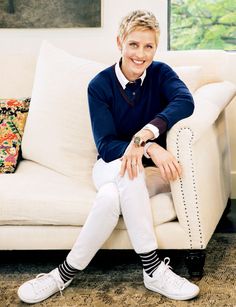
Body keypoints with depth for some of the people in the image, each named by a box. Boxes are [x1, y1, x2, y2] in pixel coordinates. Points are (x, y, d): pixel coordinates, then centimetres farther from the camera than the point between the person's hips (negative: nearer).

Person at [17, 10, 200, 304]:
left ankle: (66, 273, -20)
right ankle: (153, 270, -31)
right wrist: (149, 148, -33)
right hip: (111, 166, 0)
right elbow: (105, 146, -15)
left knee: (111, 196, -34)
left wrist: (145, 134, -41)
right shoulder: (100, 85, -8)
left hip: (154, 170, 0)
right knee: (128, 172, -39)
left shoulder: (160, 73, -5)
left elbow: (185, 101, -28)